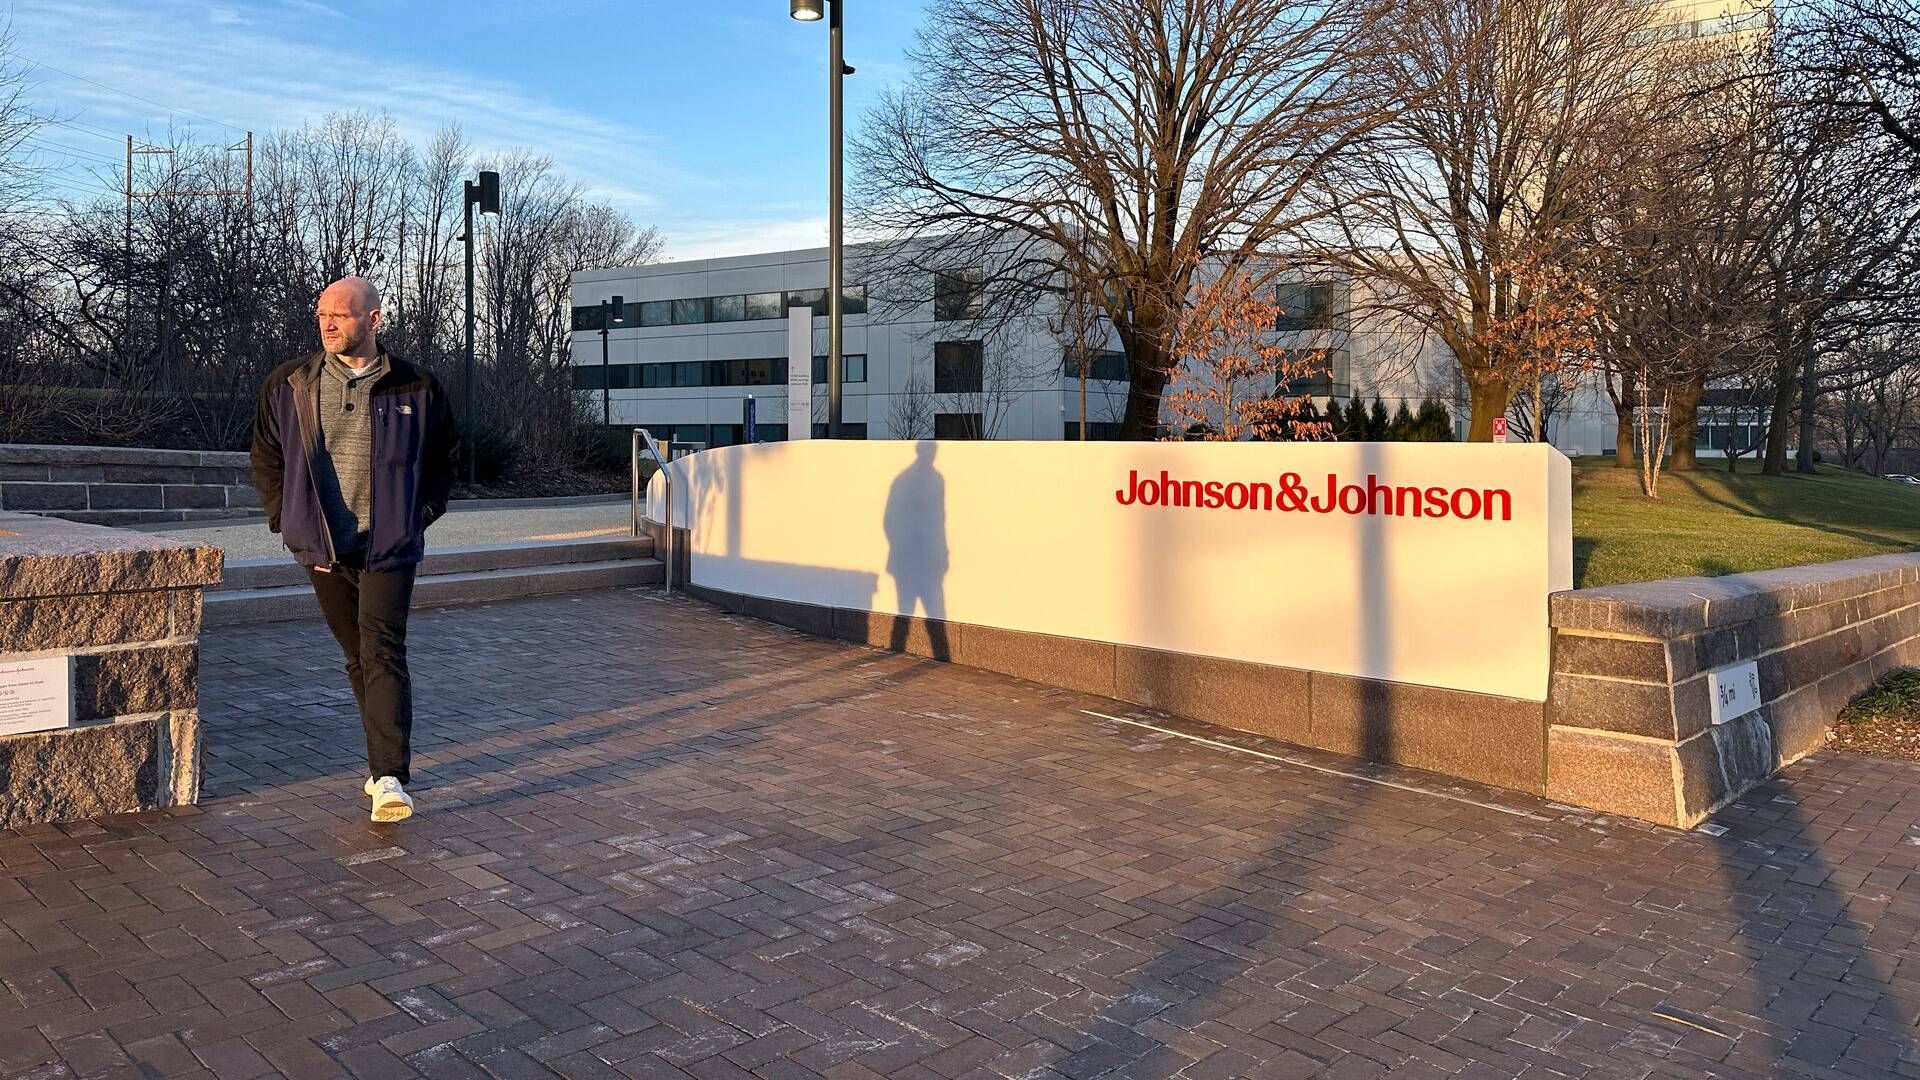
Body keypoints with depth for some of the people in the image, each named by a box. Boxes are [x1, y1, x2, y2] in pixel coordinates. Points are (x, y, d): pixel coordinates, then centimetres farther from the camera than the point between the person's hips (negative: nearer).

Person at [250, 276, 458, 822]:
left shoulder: (415, 388, -1)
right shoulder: (288, 385, 3)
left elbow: (443, 460, 12)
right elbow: (266, 457, 15)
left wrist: (421, 512, 3)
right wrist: (285, 517, 6)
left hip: (390, 547, -3)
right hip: (323, 547, 3)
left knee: (382, 653, -12)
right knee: (358, 658, 12)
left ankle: (389, 777, -14)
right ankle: (389, 759, 26)